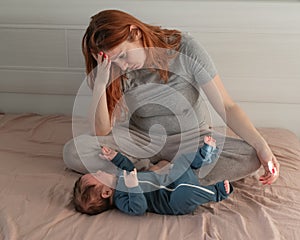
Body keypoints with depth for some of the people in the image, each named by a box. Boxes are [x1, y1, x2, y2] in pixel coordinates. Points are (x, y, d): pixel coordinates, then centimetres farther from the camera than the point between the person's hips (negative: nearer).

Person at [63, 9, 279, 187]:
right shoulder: (116, 71, -12)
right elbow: (101, 130, -14)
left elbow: (227, 107, -18)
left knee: (250, 157, -28)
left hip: (191, 137, -1)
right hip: (140, 138, 2)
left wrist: (261, 145, -30)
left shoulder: (185, 49, -20)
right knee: (73, 151, -19)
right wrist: (100, 83, -28)